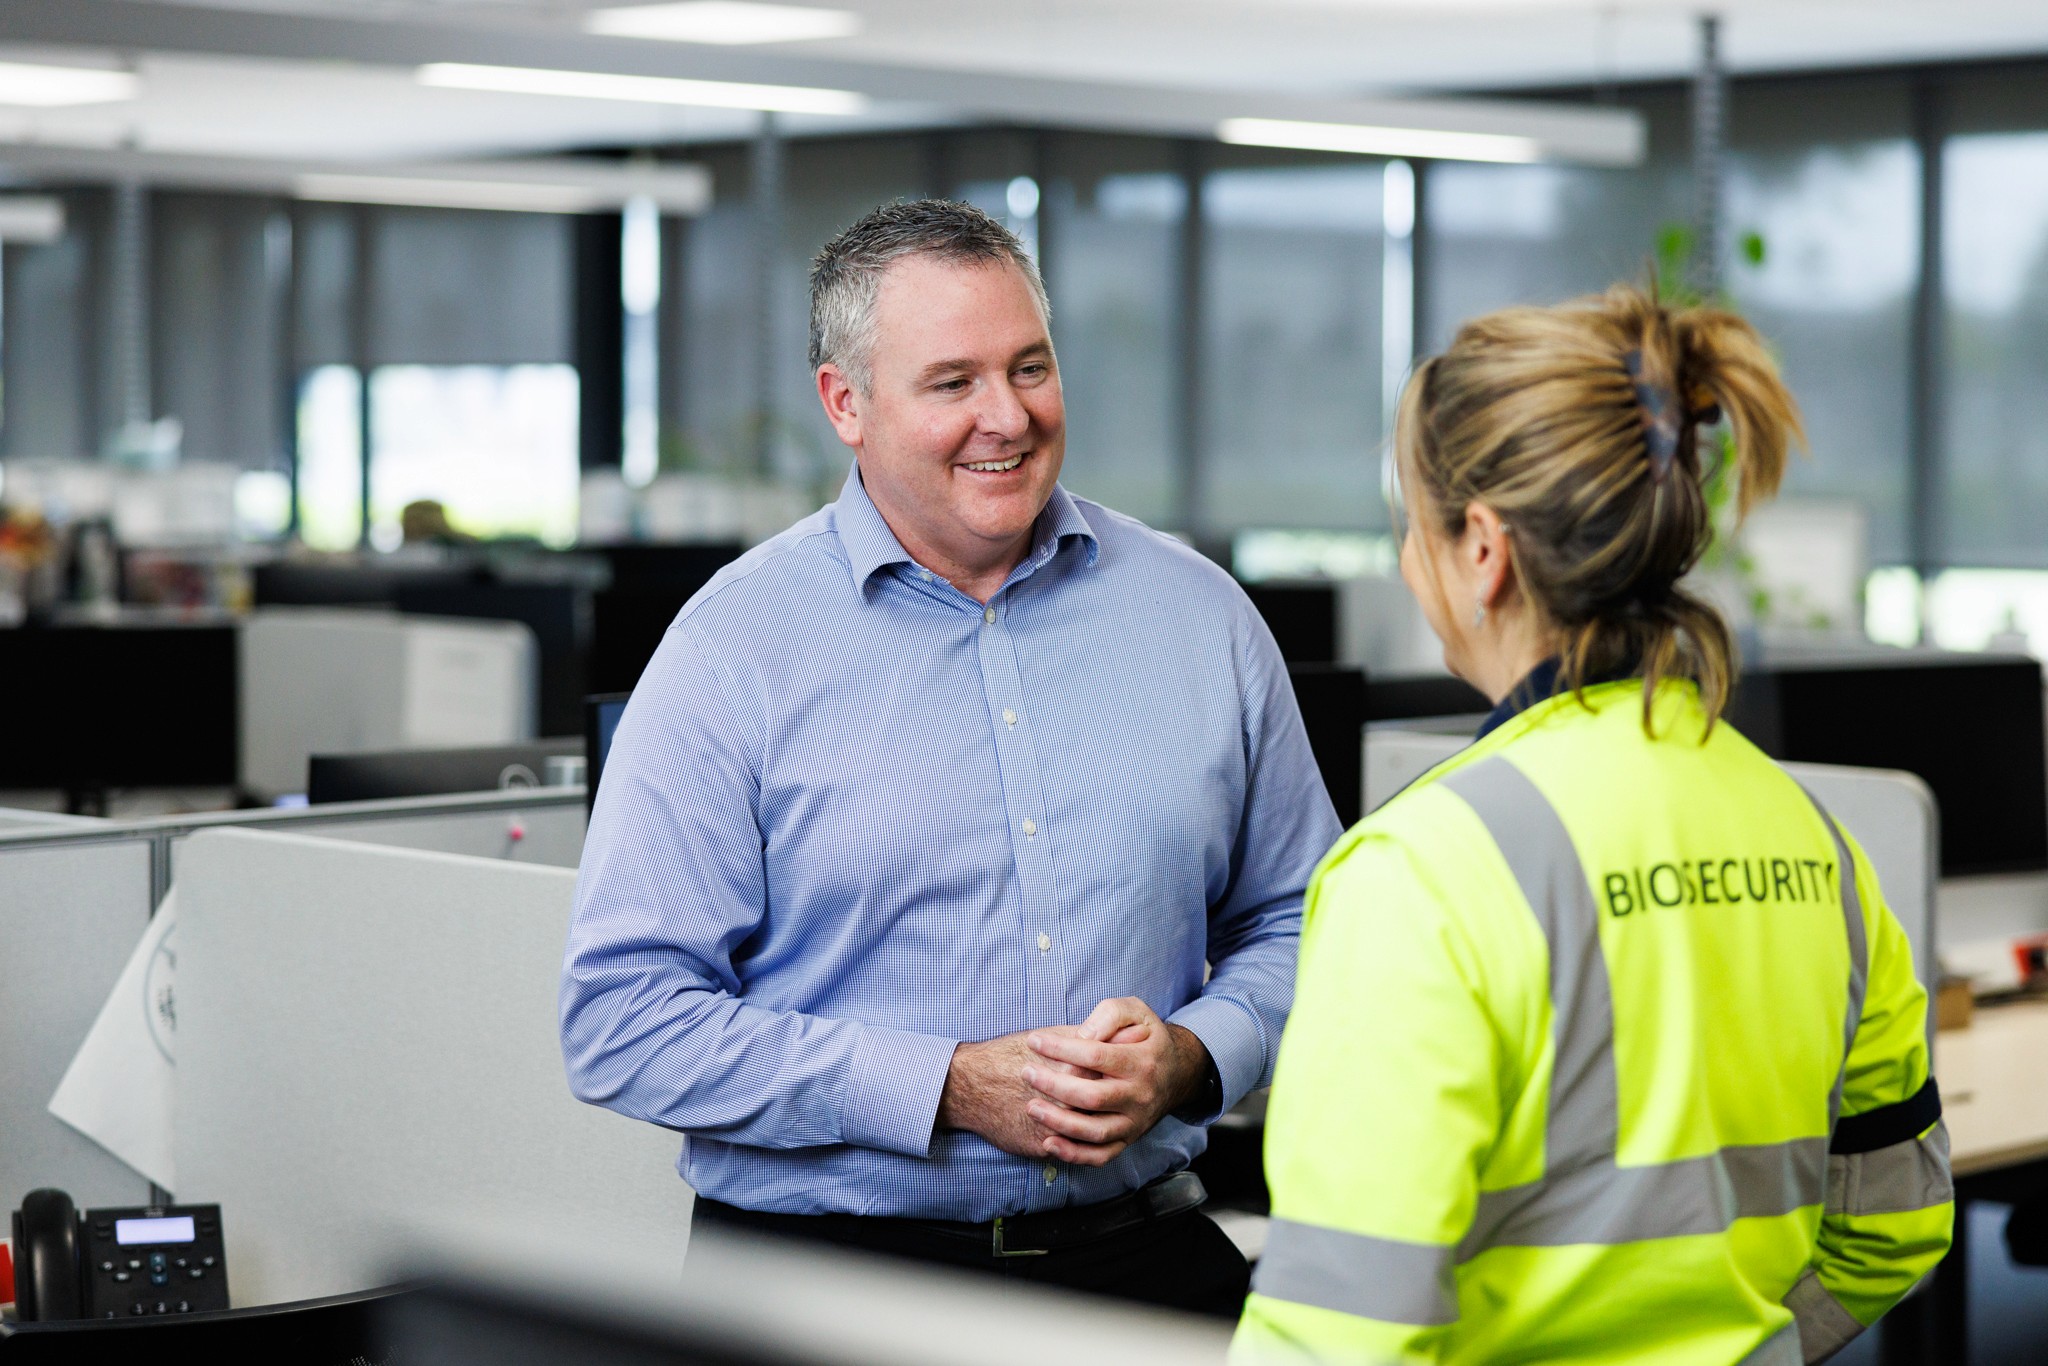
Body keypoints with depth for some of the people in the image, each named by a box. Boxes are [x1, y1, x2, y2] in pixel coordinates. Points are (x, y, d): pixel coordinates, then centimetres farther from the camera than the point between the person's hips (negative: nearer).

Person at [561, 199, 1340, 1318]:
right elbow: (623, 1017, -7)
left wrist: (1187, 1056, -4)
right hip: (831, 1268, -2)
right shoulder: (736, 647, -2)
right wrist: (951, 1089, -13)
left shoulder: (1197, 615, 10)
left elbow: (1301, 925, 17)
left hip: (1144, 1258, 2)